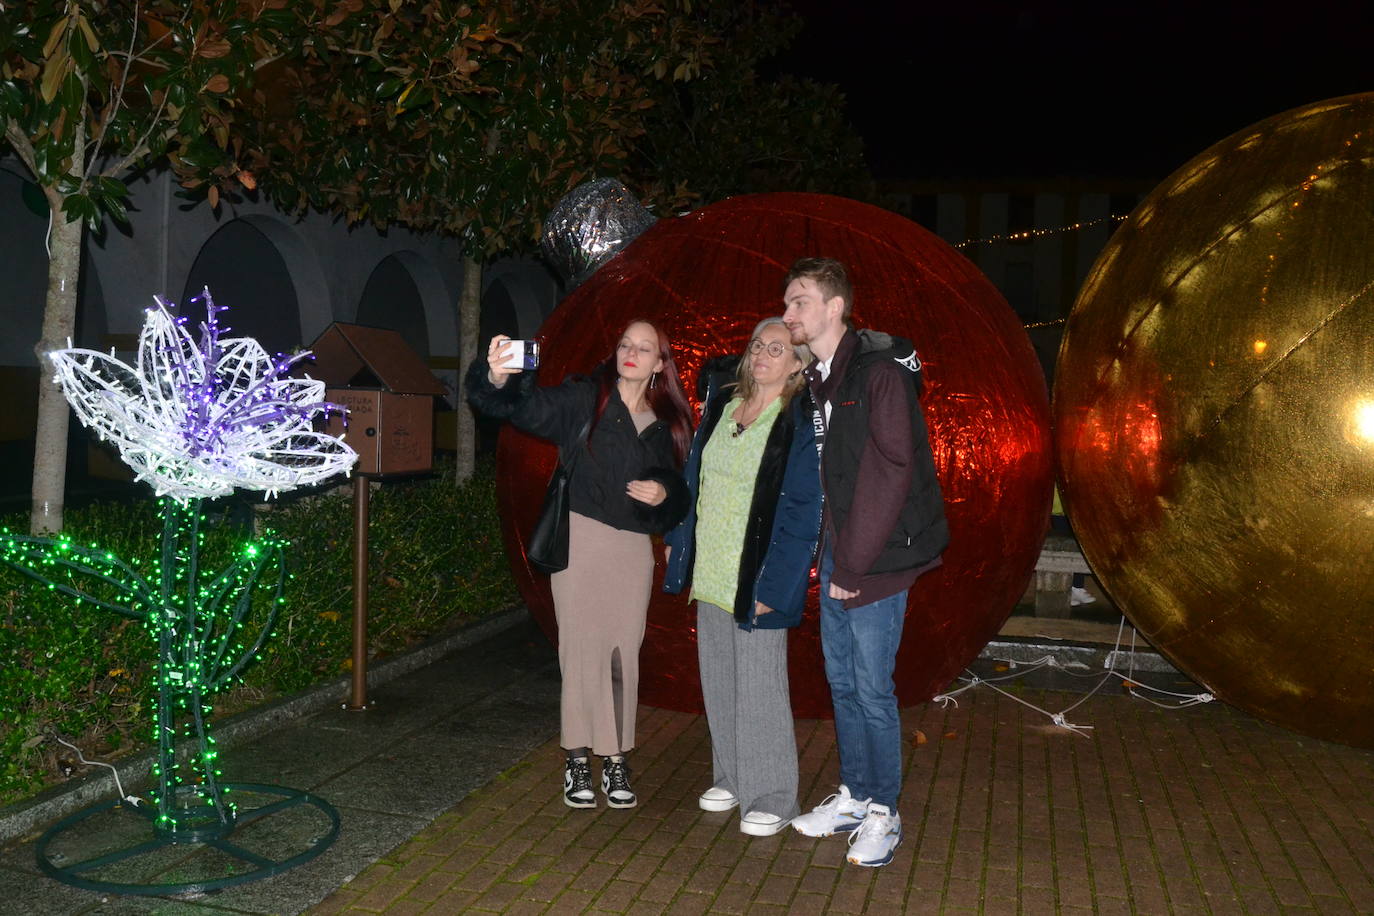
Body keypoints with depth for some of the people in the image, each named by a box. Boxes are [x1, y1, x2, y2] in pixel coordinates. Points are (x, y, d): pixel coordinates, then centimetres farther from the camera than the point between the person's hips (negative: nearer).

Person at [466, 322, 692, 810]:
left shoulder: (668, 422, 11)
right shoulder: (585, 398, 0)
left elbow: (680, 493, 16)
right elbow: (526, 406, -13)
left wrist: (664, 494, -7)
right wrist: (498, 378, -33)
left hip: (633, 549, 3)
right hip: (580, 537, -3)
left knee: (623, 653, 5)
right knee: (581, 647, 1)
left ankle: (615, 760, 17)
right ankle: (578, 760, 13)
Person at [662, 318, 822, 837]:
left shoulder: (800, 423, -10)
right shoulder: (721, 405, 10)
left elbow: (803, 512, -14)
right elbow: (694, 477, 18)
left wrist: (773, 585, -18)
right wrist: (676, 538, 14)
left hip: (756, 577, -7)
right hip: (710, 570, 7)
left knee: (759, 683, -1)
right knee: (719, 677, 14)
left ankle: (771, 796, 13)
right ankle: (731, 778, 30)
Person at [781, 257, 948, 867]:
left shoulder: (880, 372, -13)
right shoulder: (815, 381, 12)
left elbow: (891, 474, -18)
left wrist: (854, 566, -17)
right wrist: (828, 555, 5)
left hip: (875, 561, -8)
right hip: (836, 555, 8)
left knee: (872, 689, -1)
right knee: (841, 680, 14)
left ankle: (883, 815, 15)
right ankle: (855, 797, 29)